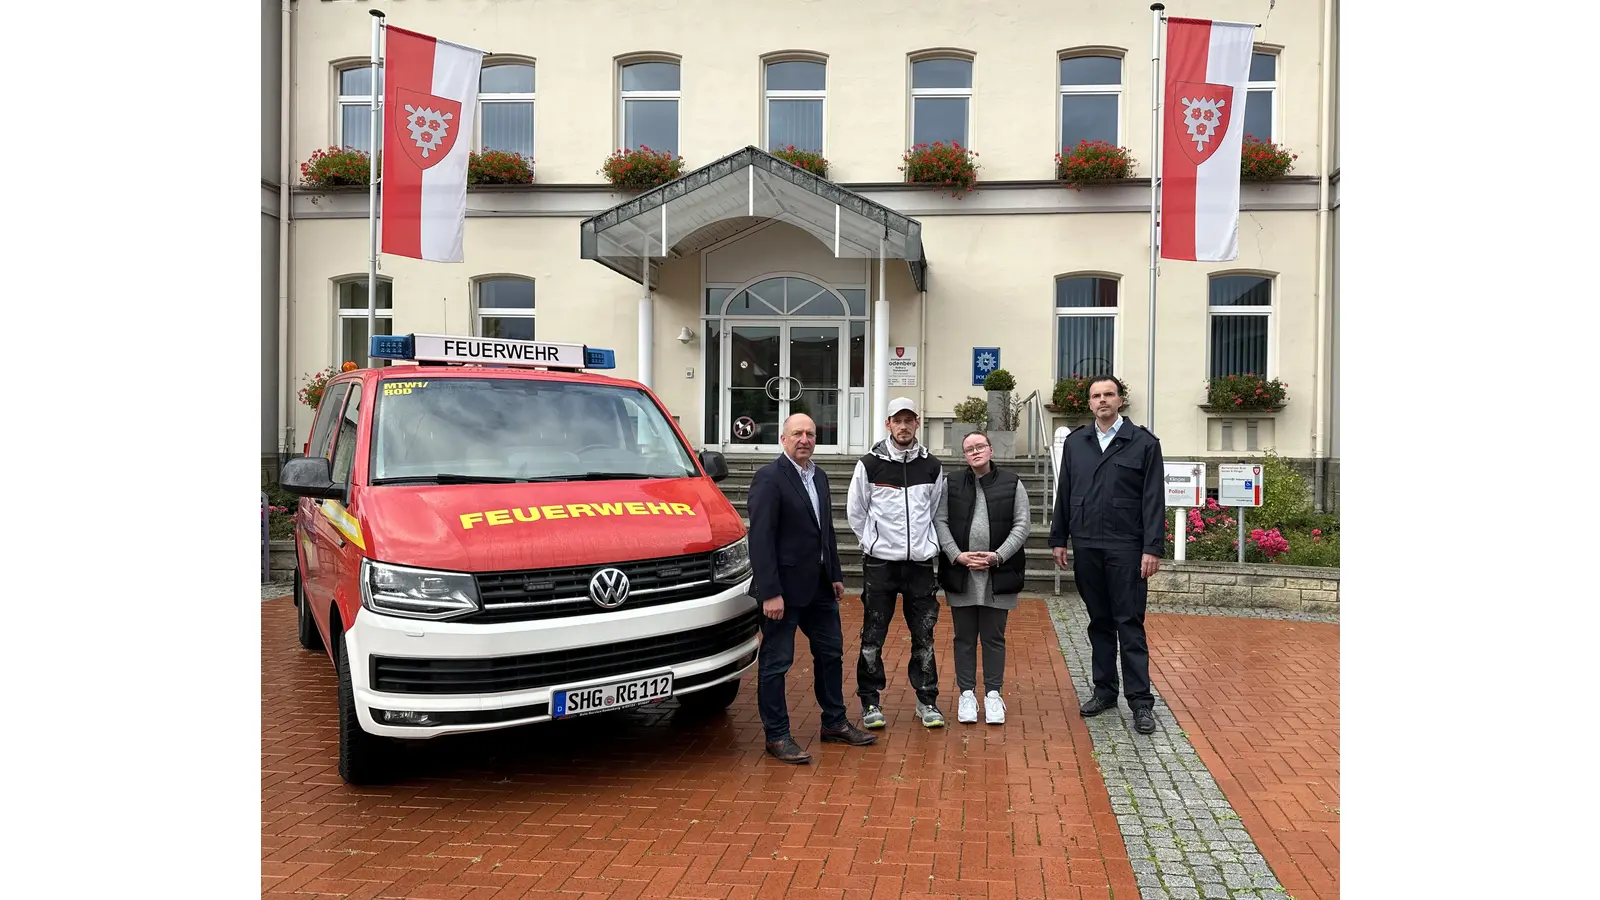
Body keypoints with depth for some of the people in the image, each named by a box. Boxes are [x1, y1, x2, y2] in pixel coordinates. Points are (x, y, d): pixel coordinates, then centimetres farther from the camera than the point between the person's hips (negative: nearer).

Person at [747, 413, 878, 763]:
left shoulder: (819, 476, 11)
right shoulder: (769, 478, -14)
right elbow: (760, 538, -19)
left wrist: (835, 575, 14)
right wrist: (770, 592, -22)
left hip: (818, 585, 9)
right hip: (784, 587, -9)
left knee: (831, 652, 17)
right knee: (776, 662, 3)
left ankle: (835, 723, 33)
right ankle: (777, 736, 15)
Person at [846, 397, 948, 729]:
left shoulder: (932, 467, 5)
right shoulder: (870, 464, -2)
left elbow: (937, 512, 14)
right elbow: (855, 512, 5)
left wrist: (925, 543, 8)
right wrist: (874, 542, 5)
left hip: (921, 563, 2)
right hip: (880, 563, -2)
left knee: (924, 636, 8)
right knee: (873, 636, 2)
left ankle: (927, 700, 20)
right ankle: (870, 701, 14)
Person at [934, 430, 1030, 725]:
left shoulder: (1012, 484, 4)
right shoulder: (951, 484, 7)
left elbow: (1021, 525, 0)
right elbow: (940, 521, 2)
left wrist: (997, 556, -12)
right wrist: (958, 555, -11)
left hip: (998, 574, -1)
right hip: (960, 573, 1)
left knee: (994, 637, 7)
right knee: (964, 637, 8)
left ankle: (993, 694, 18)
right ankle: (966, 694, 18)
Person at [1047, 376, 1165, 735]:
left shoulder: (1144, 443, -1)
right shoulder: (1075, 443, 10)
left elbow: (1154, 500, -4)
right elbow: (1064, 494, 12)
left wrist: (1152, 549, -10)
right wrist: (1058, 539, 8)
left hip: (1125, 547, -3)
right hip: (1086, 546, 4)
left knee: (1130, 624, -1)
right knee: (1099, 622, 12)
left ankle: (1141, 701, 5)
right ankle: (1105, 691, 22)